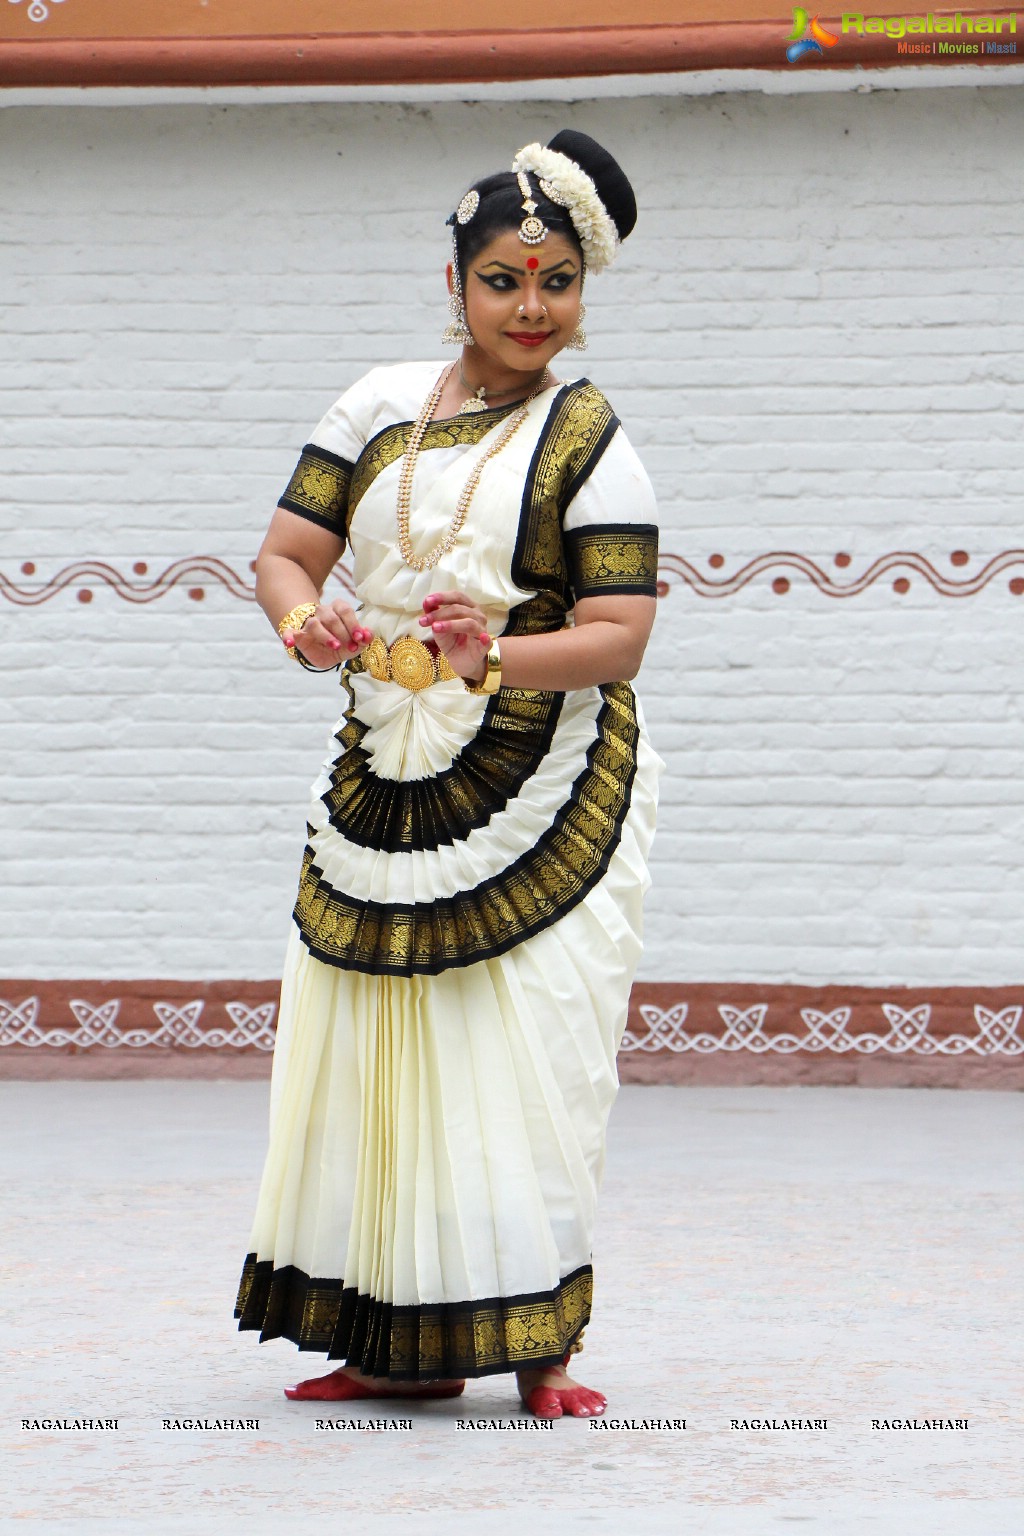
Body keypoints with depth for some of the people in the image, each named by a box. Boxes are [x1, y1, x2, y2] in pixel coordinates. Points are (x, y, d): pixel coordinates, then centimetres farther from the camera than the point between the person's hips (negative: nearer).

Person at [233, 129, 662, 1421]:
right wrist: (304, 618, -14)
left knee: (525, 1064, -7)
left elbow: (617, 634, -9)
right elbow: (285, 552, 9)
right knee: (373, 1055, 3)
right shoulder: (380, 405, 10)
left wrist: (495, 658, -26)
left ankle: (534, 1341, 3)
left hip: (541, 797, -4)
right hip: (382, 782, 4)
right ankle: (403, 1347, 12)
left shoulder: (588, 441, -2)